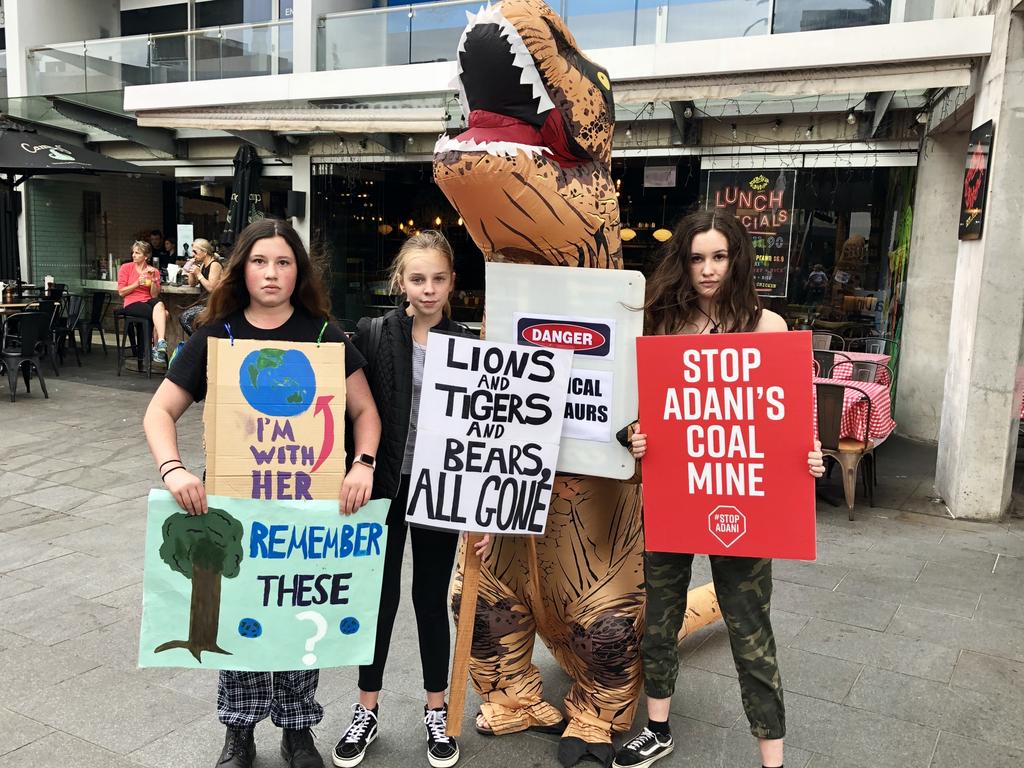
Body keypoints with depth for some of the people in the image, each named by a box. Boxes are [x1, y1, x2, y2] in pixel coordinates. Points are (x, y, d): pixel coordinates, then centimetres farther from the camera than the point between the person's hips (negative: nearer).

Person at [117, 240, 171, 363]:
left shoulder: (154, 271, 10)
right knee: (162, 314, -31)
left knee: (159, 304, -35)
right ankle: (160, 344, -26)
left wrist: (153, 279, -10)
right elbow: (121, 292, 1)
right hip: (132, 303, -3)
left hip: (148, 301, 3)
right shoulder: (126, 267, 6)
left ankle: (160, 345, -39)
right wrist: (137, 283, -10)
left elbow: (154, 295, 3)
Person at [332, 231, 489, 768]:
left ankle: (436, 712, 30)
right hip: (384, 485, 0)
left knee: (432, 598, 12)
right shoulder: (372, 335, -4)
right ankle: (366, 711, 29)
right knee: (380, 595, 11)